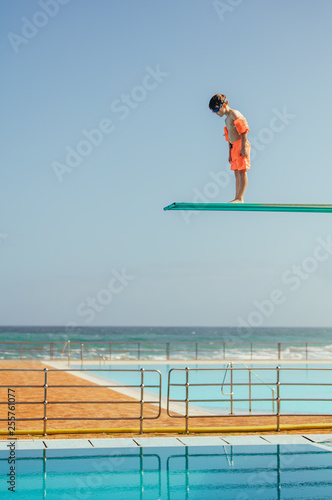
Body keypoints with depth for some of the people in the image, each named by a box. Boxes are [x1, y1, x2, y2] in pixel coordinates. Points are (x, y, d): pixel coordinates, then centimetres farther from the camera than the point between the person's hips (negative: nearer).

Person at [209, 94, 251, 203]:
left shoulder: (234, 114, -8)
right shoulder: (227, 119, 21)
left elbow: (243, 131, -15)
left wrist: (243, 147, -21)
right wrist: (230, 153, 23)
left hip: (241, 145, -10)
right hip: (234, 147, 10)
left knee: (241, 171, -13)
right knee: (237, 173, 8)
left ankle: (240, 198, -19)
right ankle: (237, 198, 8)